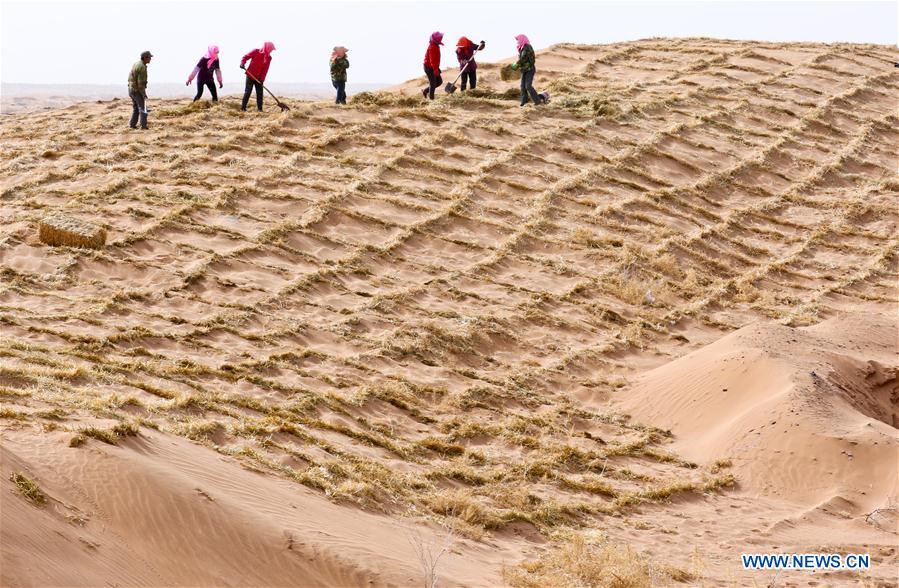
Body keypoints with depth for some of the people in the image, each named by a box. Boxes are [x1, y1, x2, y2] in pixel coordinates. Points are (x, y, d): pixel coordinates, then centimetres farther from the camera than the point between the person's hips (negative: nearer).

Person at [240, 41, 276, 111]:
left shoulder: (268, 58, 0)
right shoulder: (255, 52, -9)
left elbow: (265, 70, -5)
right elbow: (245, 57, -6)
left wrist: (262, 79, -15)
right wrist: (242, 63, -25)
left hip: (259, 78, 4)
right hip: (250, 76, -4)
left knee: (260, 93, 1)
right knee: (248, 92, -3)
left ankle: (259, 108, 6)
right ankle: (243, 107, 1)